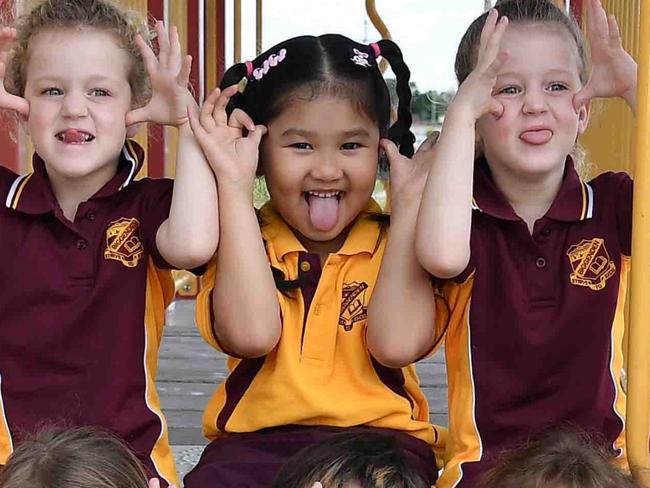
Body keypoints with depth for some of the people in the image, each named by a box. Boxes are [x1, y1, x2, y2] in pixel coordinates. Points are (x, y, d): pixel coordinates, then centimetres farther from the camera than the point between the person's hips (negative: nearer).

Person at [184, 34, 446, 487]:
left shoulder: (396, 241, 7)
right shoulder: (239, 240, 7)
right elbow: (250, 334, -15)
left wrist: (408, 201, -7)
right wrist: (234, 184, -11)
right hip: (257, 443, 0)